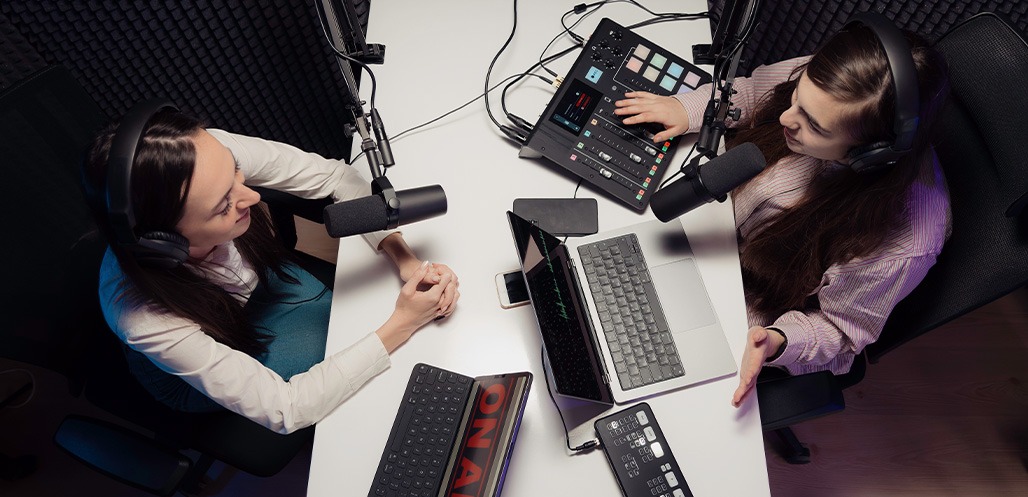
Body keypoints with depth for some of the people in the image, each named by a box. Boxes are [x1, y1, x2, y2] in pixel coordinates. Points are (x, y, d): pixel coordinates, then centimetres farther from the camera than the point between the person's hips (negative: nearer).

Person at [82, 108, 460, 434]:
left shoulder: (215, 152, -36)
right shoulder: (144, 318, -41)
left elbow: (333, 175, -22)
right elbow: (285, 409, -34)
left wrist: (402, 256, -34)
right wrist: (401, 326, -38)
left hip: (256, 279, 4)